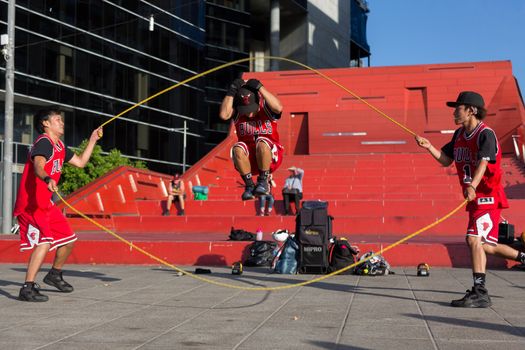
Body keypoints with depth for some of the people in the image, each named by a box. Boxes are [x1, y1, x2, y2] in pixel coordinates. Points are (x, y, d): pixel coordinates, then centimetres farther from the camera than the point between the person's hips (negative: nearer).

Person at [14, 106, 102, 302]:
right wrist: (48, 179, -53)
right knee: (44, 242, -25)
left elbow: (80, 162, 25)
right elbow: (38, 166, -33)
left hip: (45, 203, 10)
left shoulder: (59, 146, 15)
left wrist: (93, 140, 24)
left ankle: (55, 275, 36)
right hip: (31, 203, -10)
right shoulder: (44, 142, -14)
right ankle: (27, 289, -25)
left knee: (68, 238, 16)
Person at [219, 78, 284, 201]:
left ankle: (263, 182, -16)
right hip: (248, 160, 2)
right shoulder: (237, 111, -3)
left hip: (270, 158, -2)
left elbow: (279, 108, -32)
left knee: (262, 142, -33)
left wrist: (260, 88, -28)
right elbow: (223, 115, -24)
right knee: (238, 148, -29)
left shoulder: (266, 107, -9)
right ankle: (249, 185, -15)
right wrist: (232, 91, -21)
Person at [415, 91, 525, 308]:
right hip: (475, 198, 9)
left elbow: (483, 163, -30)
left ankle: (480, 293, -18)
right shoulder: (459, 135, 10)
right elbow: (446, 160, 14)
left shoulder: (486, 134, -15)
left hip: (488, 197, -9)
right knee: (485, 246, 16)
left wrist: (472, 186, -46)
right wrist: (429, 147, -3)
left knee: (475, 240, -19)